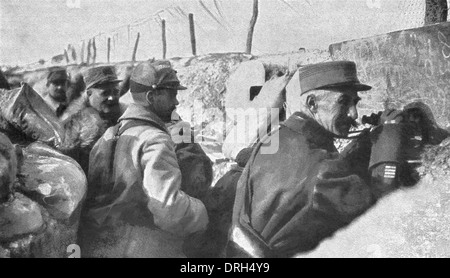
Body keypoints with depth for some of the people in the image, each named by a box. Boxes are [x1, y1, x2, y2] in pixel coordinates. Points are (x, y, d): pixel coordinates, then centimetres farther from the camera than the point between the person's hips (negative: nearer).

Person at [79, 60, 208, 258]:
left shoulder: (108, 135, 7)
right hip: (141, 251, -8)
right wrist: (203, 213, -11)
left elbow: (91, 193, 10)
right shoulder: (156, 141, -19)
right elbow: (167, 207, -27)